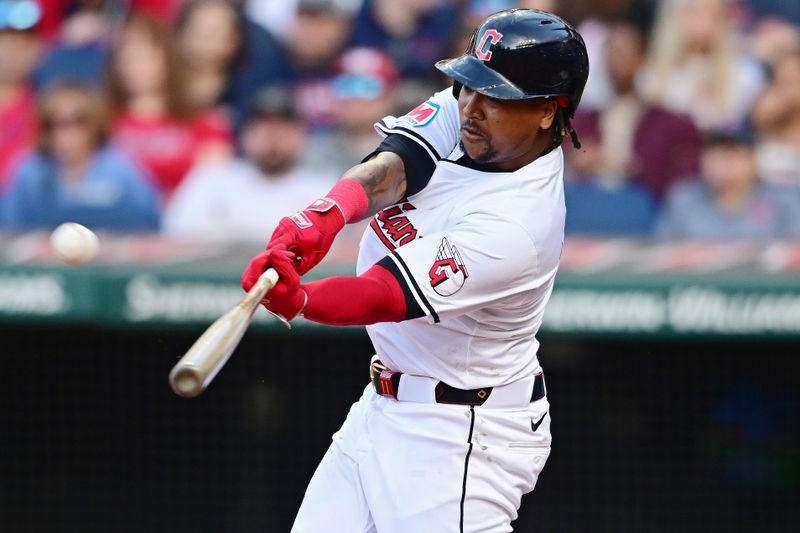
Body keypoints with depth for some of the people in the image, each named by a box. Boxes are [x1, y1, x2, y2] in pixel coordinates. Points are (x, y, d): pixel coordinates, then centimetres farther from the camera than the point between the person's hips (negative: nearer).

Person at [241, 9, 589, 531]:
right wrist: (328, 213, -41)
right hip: (384, 406, 9)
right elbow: (392, 165, -19)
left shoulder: (516, 225, -27)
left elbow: (379, 297, -33)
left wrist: (299, 300, -52)